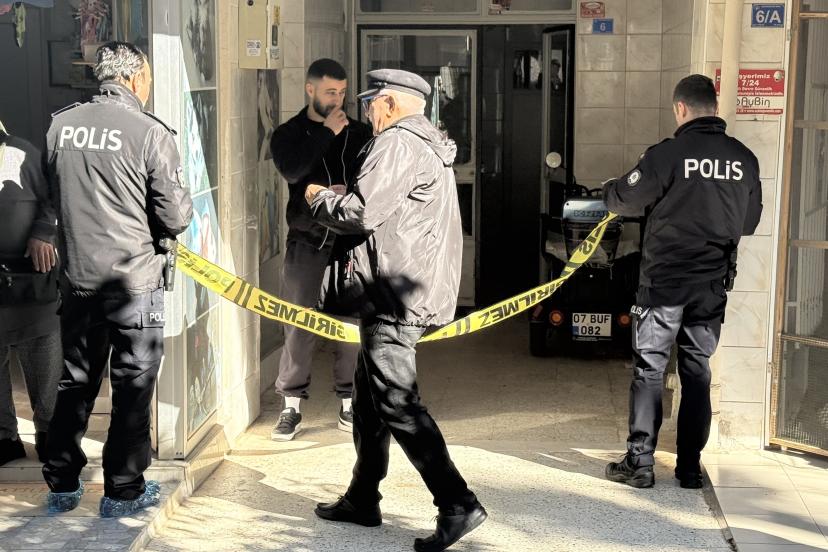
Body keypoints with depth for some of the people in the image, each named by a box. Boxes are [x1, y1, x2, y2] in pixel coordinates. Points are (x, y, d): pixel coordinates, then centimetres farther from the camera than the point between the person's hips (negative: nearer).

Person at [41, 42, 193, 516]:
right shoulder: (150, 132, -13)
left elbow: (58, 195, 13)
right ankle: (124, 490, 16)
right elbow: (176, 218, -12)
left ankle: (62, 485, 25)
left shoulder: (61, 125, 1)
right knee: (133, 388, 7)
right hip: (134, 280, -5)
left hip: (77, 278, 5)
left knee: (76, 383, 17)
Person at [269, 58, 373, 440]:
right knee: (299, 325, -2)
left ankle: (350, 402, 14)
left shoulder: (360, 134, 8)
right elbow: (292, 170, -17)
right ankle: (291, 407, 7)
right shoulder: (289, 134, 4)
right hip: (307, 241, -1)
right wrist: (327, 132, -15)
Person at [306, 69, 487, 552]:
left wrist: (319, 198, -1)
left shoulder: (397, 143, -12)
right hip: (417, 290, 11)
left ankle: (458, 504, -12)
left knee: (398, 403, -11)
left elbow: (361, 212, -19)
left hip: (395, 296, -11)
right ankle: (362, 500, 25)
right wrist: (364, 253, 23)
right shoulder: (431, 146, 20)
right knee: (369, 397, 17)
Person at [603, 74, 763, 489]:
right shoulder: (745, 159, 1)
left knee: (648, 370, 5)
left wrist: (609, 190, 18)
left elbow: (625, 200, -4)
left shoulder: (668, 154, -14)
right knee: (697, 372, 12)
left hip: (664, 280, -4)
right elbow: (749, 221, 12)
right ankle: (690, 467, 15)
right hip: (713, 284, 4)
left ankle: (639, 462, 6)